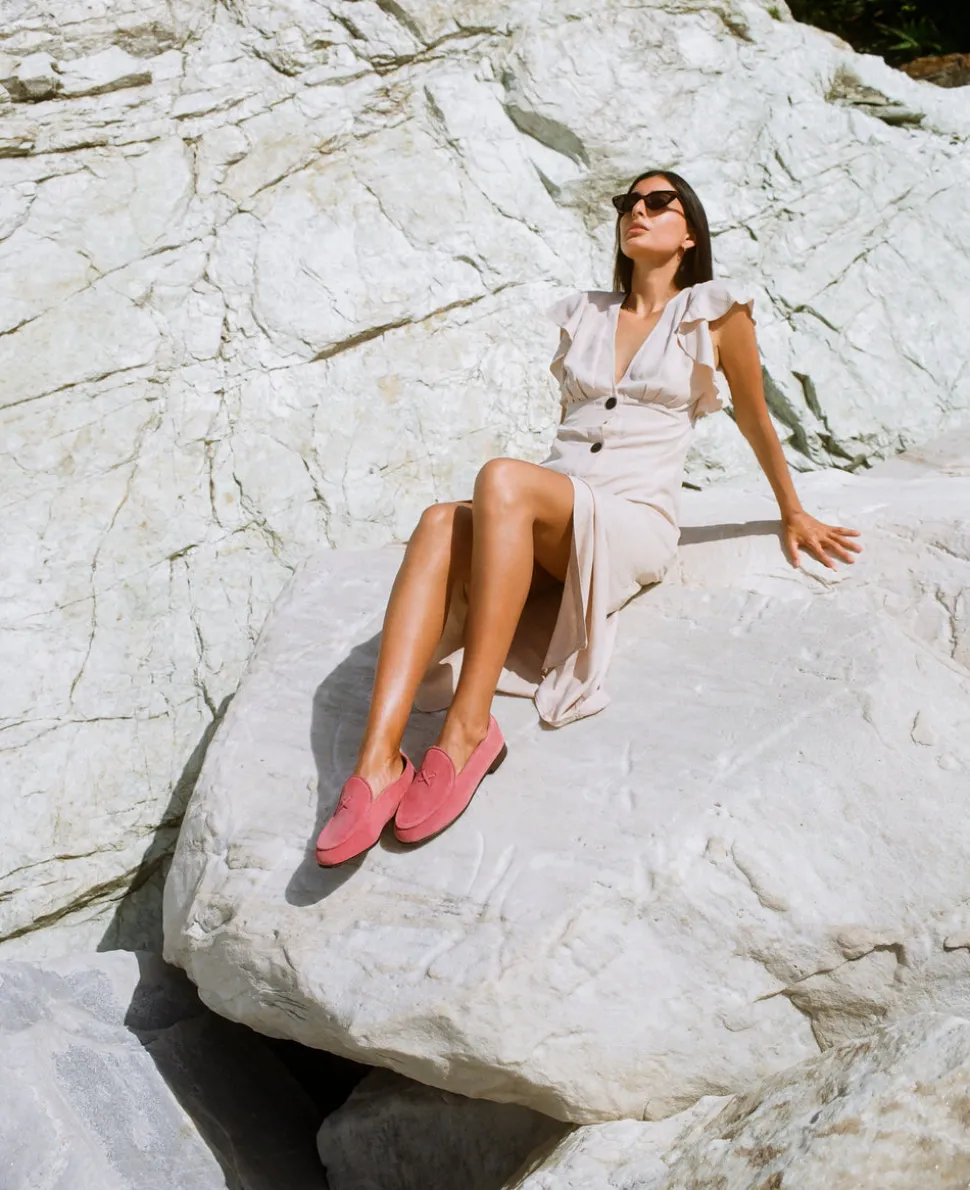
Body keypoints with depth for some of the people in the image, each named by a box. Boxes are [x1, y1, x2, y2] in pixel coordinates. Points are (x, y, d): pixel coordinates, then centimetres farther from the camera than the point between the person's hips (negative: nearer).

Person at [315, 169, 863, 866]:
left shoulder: (715, 314, 8)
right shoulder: (583, 315, 22)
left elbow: (756, 421, 18)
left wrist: (794, 516, 26)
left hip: (635, 526, -4)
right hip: (550, 529, 4)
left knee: (502, 477, -36)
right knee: (440, 524, -32)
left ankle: (469, 730, -38)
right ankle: (378, 761, -45)